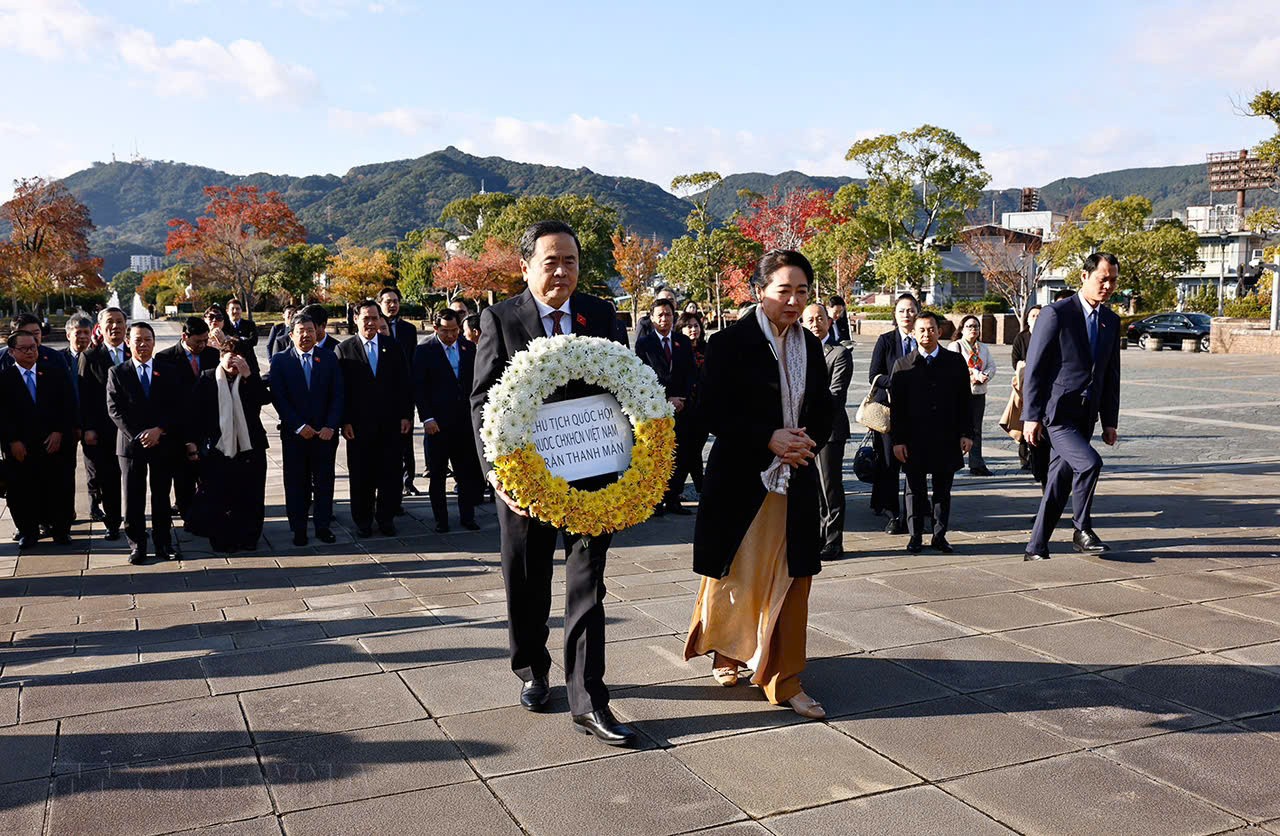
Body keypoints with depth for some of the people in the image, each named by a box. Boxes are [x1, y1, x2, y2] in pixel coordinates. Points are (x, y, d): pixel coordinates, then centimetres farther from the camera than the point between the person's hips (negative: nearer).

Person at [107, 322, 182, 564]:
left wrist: (158, 430, -14)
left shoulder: (166, 373, 8)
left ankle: (163, 543, 16)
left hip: (163, 443, 1)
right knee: (133, 498, 3)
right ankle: (136, 544, 12)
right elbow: (115, 410, -4)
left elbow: (175, 407, 1)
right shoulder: (117, 373, 4)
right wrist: (137, 435, -14)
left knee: (161, 496, 8)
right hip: (131, 443, -1)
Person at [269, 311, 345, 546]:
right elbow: (278, 398, -5)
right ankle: (299, 529, 13)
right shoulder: (280, 360, 1)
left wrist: (330, 426, -9)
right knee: (296, 483, 4)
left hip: (325, 432, 1)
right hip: (294, 433, -1)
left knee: (324, 481, 6)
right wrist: (299, 426, -12)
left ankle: (323, 526, 16)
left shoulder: (329, 358, 5)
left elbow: (337, 395, 2)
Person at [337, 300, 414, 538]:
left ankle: (386, 517, 17)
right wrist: (344, 421, -7)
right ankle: (363, 520, 17)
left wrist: (406, 415, 1)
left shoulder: (393, 347, 8)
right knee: (361, 475, 5)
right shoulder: (344, 349, 2)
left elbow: (404, 384, 8)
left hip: (391, 423, 2)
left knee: (390, 473, 5)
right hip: (359, 424, -2)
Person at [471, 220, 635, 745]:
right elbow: (483, 401, -7)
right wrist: (495, 470, -21)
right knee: (527, 586, 15)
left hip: (591, 472, 1)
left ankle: (588, 702, 8)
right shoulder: (500, 319, -5)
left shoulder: (600, 315, 3)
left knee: (586, 588, 2)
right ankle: (532, 672, 39)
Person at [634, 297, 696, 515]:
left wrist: (683, 399, -4)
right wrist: (666, 400, -8)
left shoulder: (684, 342, 13)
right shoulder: (644, 343, 2)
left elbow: (691, 374, 10)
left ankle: (673, 499, 9)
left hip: (681, 406, 3)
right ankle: (656, 501, 9)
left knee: (680, 456, 0)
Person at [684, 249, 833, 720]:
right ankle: (725, 651, 35)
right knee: (735, 575, 9)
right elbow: (714, 414, -12)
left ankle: (784, 681, 14)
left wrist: (809, 443, -6)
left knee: (791, 581, 4)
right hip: (740, 480, -4)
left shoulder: (810, 346, 8)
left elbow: (823, 412, 15)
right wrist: (769, 439, -21)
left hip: (795, 482, 4)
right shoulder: (730, 343, -9)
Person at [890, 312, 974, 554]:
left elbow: (965, 400, 8)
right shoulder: (903, 365, 2)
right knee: (915, 489, 6)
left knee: (943, 489, 8)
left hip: (947, 440, 1)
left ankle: (940, 535, 19)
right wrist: (897, 440, -5)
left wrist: (966, 433, 0)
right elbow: (896, 406, 1)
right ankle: (915, 536, 17)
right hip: (914, 441, -1)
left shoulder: (955, 362, 7)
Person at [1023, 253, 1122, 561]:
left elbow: (1111, 374, 16)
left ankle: (1036, 547, 17)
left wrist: (1110, 421, 12)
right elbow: (1033, 369, -11)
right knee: (1089, 462, -23)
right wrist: (1031, 417, -14)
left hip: (1085, 417, 7)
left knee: (1059, 483, 8)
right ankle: (1082, 530, -3)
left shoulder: (1111, 321, 11)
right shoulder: (1056, 314, -10)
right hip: (1055, 413, -7)